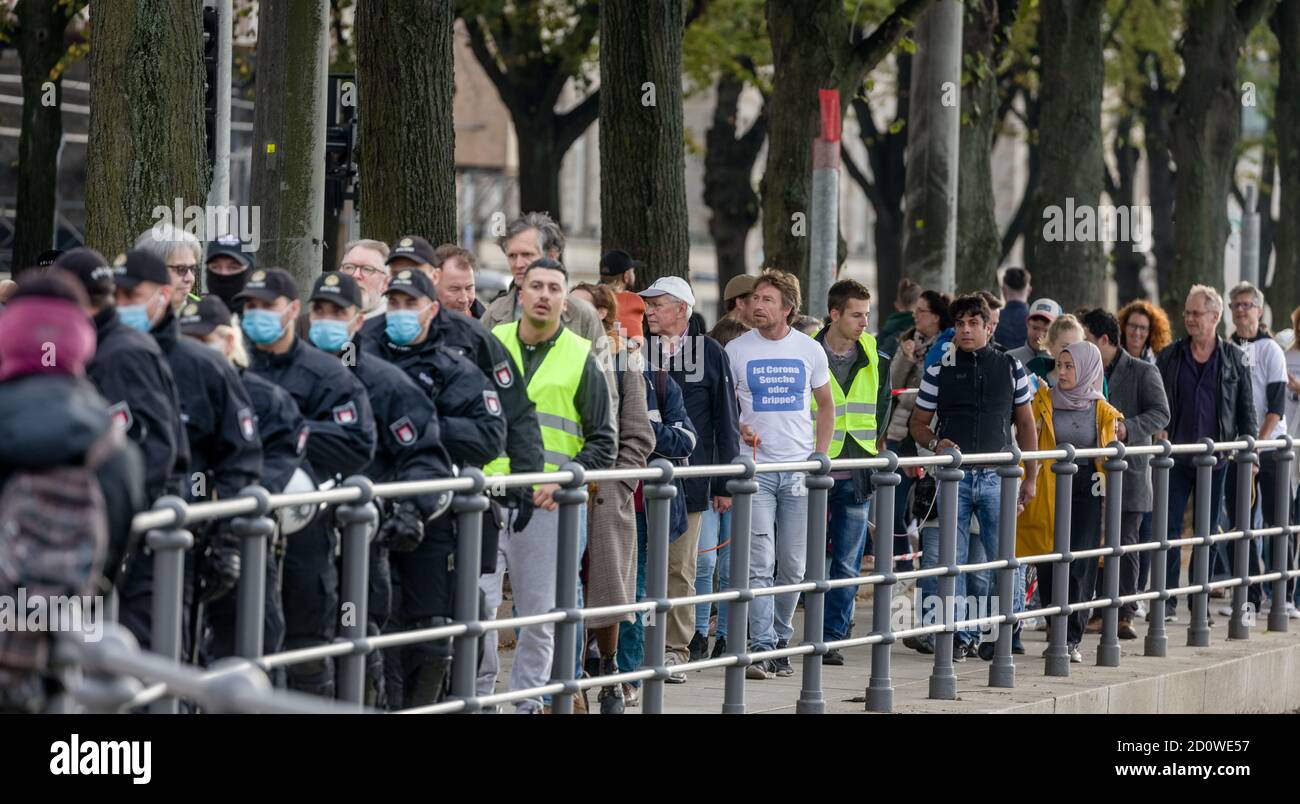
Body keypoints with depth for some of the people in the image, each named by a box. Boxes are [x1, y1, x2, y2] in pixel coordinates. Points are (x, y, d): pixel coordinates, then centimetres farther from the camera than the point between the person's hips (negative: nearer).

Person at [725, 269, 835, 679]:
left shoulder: (810, 350, 4)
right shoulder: (737, 350, 0)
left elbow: (826, 405, 15)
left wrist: (821, 458, 6)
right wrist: (739, 429, -14)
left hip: (800, 470, 2)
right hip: (756, 468, -2)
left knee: (792, 566, 6)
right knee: (759, 564, -10)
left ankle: (780, 643, 18)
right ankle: (761, 648, -11)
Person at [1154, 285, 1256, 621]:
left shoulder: (1235, 358, 6)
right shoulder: (1169, 356, 7)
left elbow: (1246, 407, 8)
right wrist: (1158, 429, -6)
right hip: (1176, 455, 0)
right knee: (1169, 525, -5)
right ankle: (1167, 600, -3)